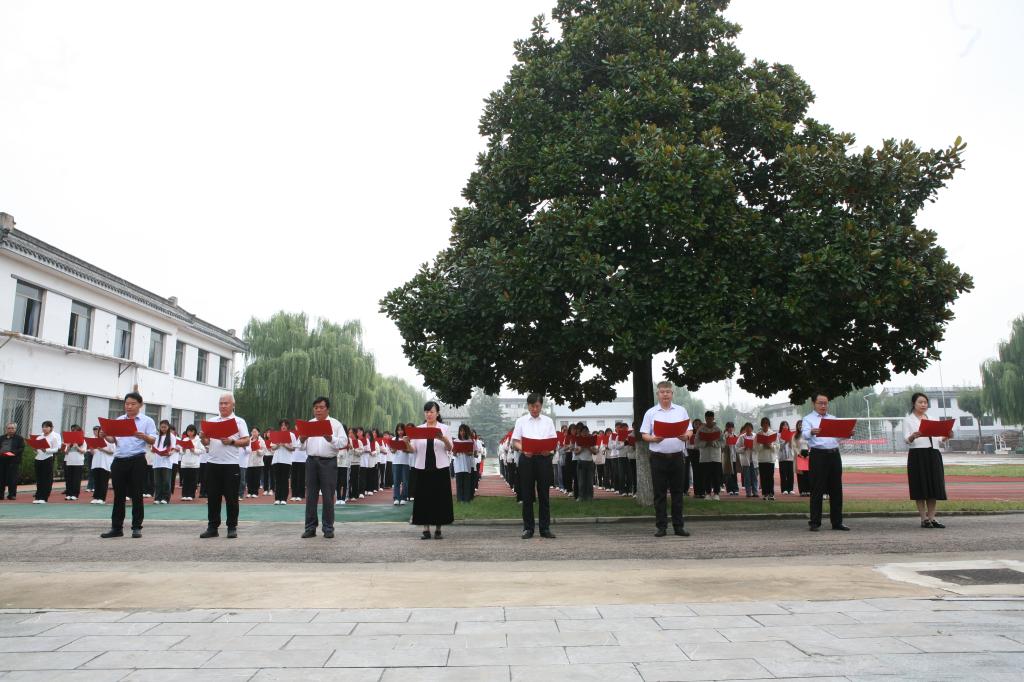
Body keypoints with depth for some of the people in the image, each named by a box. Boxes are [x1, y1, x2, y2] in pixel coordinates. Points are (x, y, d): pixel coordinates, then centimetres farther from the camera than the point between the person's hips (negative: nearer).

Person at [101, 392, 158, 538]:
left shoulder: (147, 420, 2)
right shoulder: (118, 420, 15)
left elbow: (153, 440, -7)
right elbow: (113, 440, 12)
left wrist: (143, 436, -27)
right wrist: (106, 436, -9)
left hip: (137, 461, -4)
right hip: (119, 461, 4)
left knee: (136, 495, 0)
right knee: (118, 495, 7)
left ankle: (137, 527, 6)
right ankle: (116, 527, 14)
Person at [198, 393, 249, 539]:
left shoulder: (239, 421, 2)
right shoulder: (212, 421, 15)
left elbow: (246, 441, -4)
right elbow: (206, 443, 16)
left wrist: (231, 442, -17)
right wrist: (202, 438, -5)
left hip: (230, 464, -4)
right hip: (213, 463, 4)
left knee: (231, 497, 0)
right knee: (212, 497, 7)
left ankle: (232, 528, 8)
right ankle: (212, 527, 15)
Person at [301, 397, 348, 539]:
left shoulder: (335, 424, 5)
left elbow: (344, 442, -5)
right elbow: (303, 447, 13)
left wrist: (331, 439, -21)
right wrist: (302, 440, -9)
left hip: (328, 462, -3)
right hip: (311, 462, 3)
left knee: (328, 496, -2)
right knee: (311, 495, 4)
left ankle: (328, 528, 5)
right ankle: (310, 528, 9)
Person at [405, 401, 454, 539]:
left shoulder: (444, 428, 4)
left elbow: (450, 449, -2)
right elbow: (413, 450, 5)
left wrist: (445, 439, -23)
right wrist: (407, 443, -16)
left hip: (440, 468, -1)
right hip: (423, 468, 1)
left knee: (440, 498, 0)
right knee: (424, 498, 0)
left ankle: (438, 529, 9)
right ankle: (426, 529, 6)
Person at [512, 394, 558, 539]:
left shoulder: (548, 421, 9)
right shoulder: (521, 421, 7)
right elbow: (515, 443, 3)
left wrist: (549, 450, -15)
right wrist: (523, 450, -17)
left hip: (544, 458, 1)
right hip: (526, 459, 0)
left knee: (544, 494, 2)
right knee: (527, 495, 3)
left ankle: (545, 528, 8)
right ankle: (528, 528, 10)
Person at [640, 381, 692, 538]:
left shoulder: (681, 411, 10)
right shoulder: (650, 413, 5)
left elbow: (690, 431, 9)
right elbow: (644, 435, 2)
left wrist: (686, 436, -13)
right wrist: (654, 439, -18)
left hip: (677, 456, 1)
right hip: (658, 457, -1)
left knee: (678, 492, 5)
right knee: (659, 493, 2)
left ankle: (678, 526, 13)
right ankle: (661, 526, 9)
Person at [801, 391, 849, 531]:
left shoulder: (833, 419, 20)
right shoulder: (808, 419, 4)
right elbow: (805, 435, -14)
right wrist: (812, 432, -37)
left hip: (834, 455, 5)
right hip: (818, 455, -5)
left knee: (836, 490, 7)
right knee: (817, 490, -3)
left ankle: (837, 522, 14)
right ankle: (815, 522, 2)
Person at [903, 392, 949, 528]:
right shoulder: (908, 420, 5)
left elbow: (939, 438, 14)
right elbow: (906, 439, -6)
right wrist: (913, 436, -28)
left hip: (933, 454, 5)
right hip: (917, 455, -5)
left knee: (934, 486, 2)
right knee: (920, 487, -4)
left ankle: (932, 518, 7)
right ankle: (924, 519, 0)